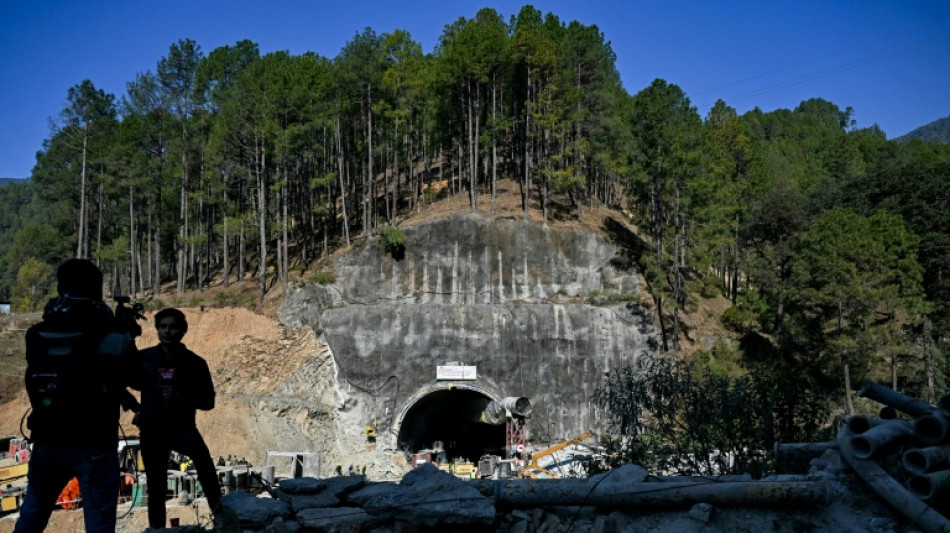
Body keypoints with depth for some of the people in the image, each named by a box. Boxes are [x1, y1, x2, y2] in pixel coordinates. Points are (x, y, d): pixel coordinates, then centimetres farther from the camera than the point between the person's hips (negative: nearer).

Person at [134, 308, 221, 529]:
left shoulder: (194, 362, -4)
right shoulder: (144, 358, -2)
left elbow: (207, 401, -4)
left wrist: (180, 395, -20)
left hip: (181, 426, -2)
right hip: (152, 430, 2)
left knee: (199, 451, -33)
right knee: (156, 488, 5)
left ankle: (220, 511, -31)